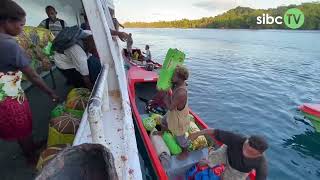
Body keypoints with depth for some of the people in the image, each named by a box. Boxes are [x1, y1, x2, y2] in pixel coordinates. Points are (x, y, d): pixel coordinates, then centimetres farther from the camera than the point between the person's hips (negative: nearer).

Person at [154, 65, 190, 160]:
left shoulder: (181, 93, -42)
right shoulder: (178, 84, -15)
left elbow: (170, 107, -34)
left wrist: (165, 95, -26)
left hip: (179, 117, -9)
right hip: (173, 112, 9)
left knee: (180, 137, 17)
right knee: (164, 121, 36)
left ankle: (185, 152, 46)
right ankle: (162, 132, 69)